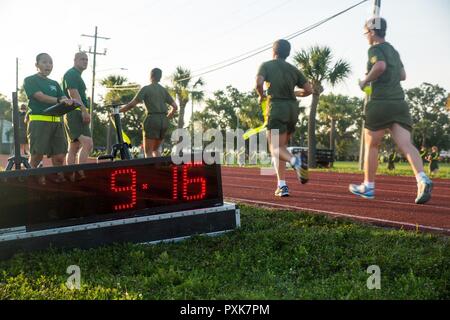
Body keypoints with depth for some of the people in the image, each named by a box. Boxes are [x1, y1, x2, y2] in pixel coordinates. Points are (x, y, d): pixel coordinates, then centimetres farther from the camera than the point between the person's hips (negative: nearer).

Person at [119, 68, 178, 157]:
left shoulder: (146, 89, 0)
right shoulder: (164, 90, 15)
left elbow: (132, 104, -7)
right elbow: (175, 107, 12)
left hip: (152, 120, -6)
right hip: (164, 121, 6)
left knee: (148, 151, 1)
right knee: (156, 149, 20)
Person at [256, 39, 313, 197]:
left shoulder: (266, 65, 4)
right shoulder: (293, 69, 16)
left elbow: (258, 83, -14)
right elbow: (308, 90, 10)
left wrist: (261, 96, 5)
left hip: (276, 108, -5)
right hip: (293, 108, 5)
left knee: (275, 148, -2)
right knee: (281, 146, 12)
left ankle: (295, 161, -33)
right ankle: (281, 185, 5)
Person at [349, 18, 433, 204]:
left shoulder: (375, 49, -2)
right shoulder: (393, 51, 23)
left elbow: (380, 66, -23)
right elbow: (402, 75, 31)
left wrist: (365, 81, -9)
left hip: (381, 103, -6)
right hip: (399, 103, 7)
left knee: (371, 145, 8)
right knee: (406, 144, -7)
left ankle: (368, 187, 18)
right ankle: (422, 179, -28)